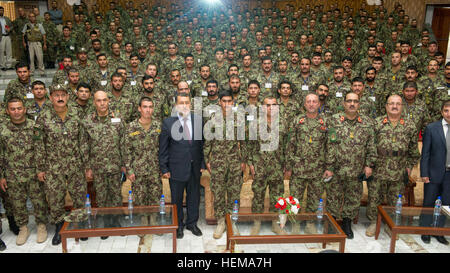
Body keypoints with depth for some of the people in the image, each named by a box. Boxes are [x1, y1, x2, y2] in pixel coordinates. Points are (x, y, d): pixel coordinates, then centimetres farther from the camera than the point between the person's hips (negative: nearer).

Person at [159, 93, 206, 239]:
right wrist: (164, 168, -4)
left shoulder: (198, 120, 1)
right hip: (177, 168, -2)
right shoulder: (168, 122, -6)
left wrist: (202, 164, 3)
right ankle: (178, 225, 30)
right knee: (177, 199, 11)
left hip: (194, 168, 2)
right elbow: (163, 147, -3)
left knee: (194, 197, 15)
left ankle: (192, 223, 34)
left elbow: (202, 143, 5)